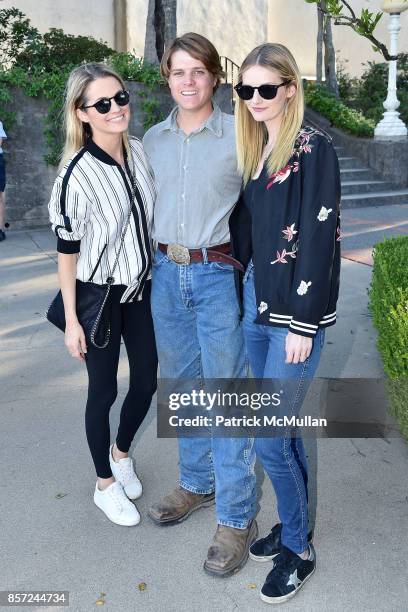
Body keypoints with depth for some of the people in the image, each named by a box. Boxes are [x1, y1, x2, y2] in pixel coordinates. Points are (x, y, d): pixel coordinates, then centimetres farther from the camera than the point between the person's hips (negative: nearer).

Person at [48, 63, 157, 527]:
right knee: (104, 390, 8)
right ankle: (105, 484, 30)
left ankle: (121, 452, 43)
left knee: (146, 381, 13)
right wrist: (71, 321, -12)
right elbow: (67, 250, -14)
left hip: (142, 288, 6)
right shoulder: (77, 174, -19)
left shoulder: (139, 152, -2)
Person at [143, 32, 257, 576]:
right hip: (167, 273, 5)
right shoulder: (152, 139, 10)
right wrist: (156, 260, 14)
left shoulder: (239, 136, -4)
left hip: (220, 275, -5)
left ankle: (237, 517, 11)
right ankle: (196, 484, 34)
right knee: (182, 385, 15)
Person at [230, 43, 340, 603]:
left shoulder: (314, 149, -10)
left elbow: (318, 239, -15)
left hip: (295, 311, -7)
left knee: (270, 440, -3)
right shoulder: (254, 148, 13)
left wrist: (303, 323, -17)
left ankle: (298, 550, 19)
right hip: (257, 304, 7)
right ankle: (292, 526, 35)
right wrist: (248, 296, 12)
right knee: (284, 427, 17)